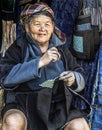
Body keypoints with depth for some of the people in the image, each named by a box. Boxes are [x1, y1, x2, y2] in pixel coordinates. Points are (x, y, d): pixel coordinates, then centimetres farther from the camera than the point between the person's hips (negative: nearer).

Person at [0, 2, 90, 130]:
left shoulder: (60, 49, 10)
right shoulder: (18, 48, 1)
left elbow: (81, 78, 9)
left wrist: (74, 79, -15)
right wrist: (40, 62, -21)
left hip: (58, 106, 2)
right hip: (24, 105, -2)